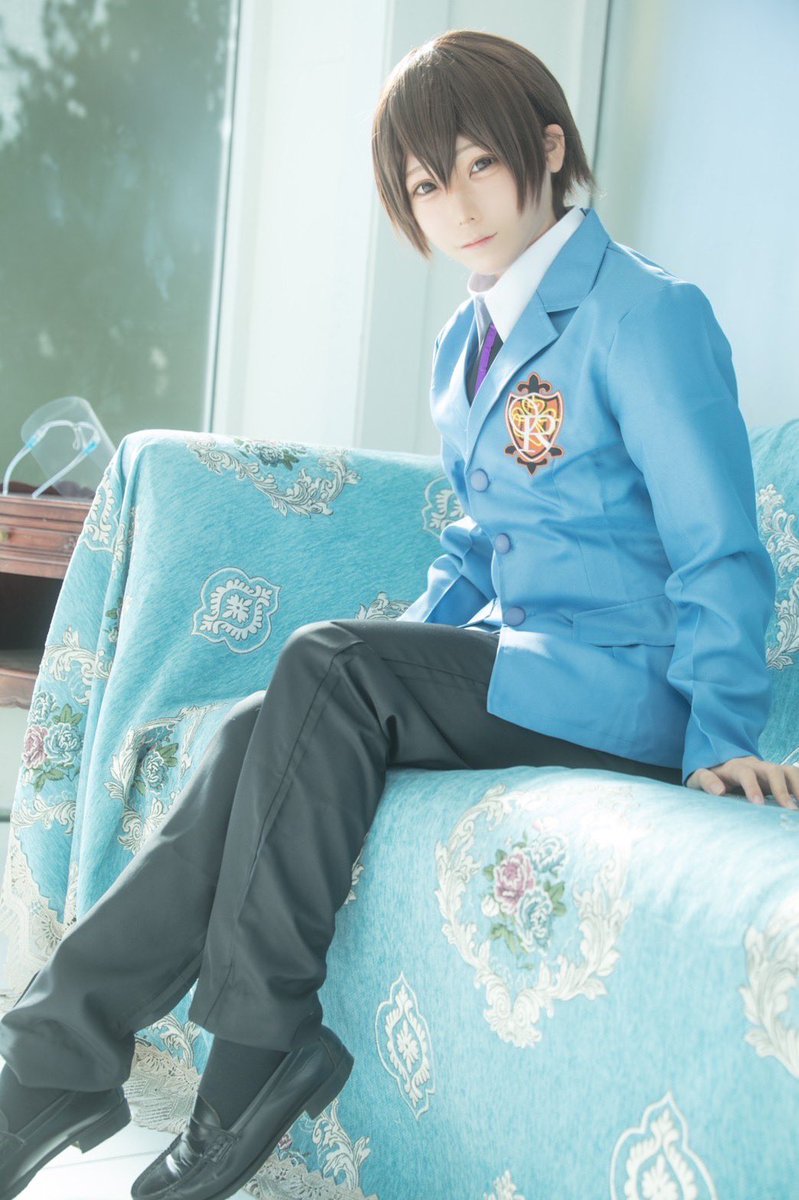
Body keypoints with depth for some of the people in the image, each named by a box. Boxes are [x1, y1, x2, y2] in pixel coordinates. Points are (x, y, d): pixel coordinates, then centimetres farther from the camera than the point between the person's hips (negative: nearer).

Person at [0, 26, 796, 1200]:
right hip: (519, 665, 7)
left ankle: (253, 1060, -19)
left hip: (627, 692, -7)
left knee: (326, 663, -25)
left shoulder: (645, 315, -10)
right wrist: (402, 671, 8)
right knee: (267, 731, -16)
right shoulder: (467, 345, 14)